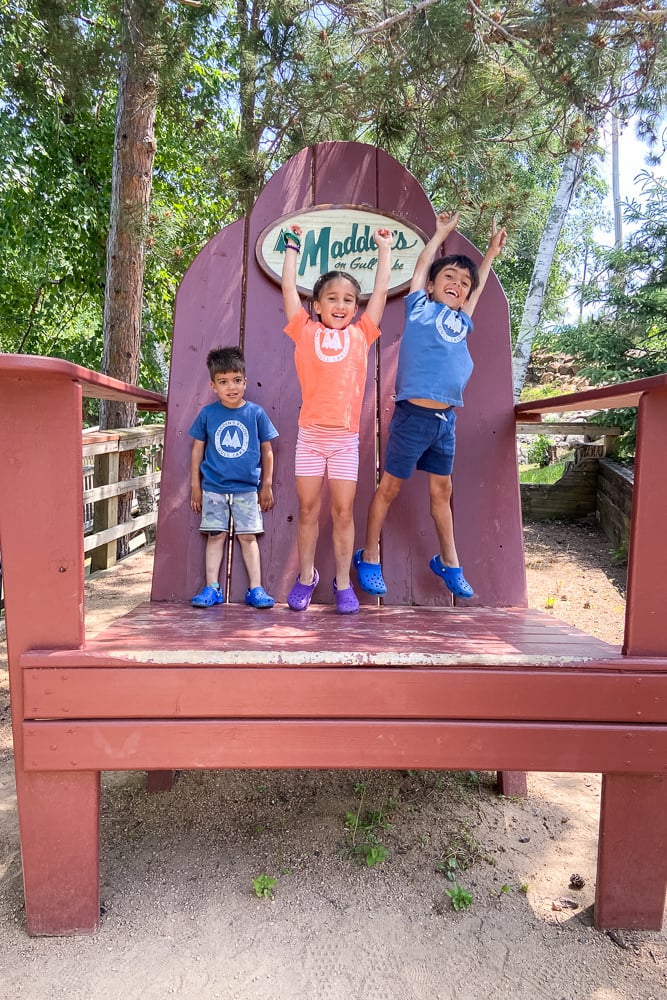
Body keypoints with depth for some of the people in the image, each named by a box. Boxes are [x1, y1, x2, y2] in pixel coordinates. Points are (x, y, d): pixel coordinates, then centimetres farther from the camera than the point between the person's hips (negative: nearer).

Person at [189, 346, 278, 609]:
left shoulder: (256, 413, -3)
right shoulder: (207, 414, -2)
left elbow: (267, 451, 4)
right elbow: (198, 449, 6)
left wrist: (267, 485, 5)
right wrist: (195, 485, 6)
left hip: (247, 489, 0)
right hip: (214, 488, 1)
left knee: (248, 536, 4)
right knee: (215, 536, 6)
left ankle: (255, 589, 10)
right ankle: (212, 588, 13)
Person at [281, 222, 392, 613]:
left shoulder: (360, 334, 11)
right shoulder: (306, 332, 9)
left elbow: (382, 290, 16)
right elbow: (289, 288, 14)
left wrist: (385, 248, 26)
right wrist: (293, 248, 25)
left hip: (345, 438, 0)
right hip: (310, 435, 0)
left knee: (343, 511, 3)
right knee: (308, 509, 7)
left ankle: (344, 582, 14)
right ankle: (306, 577, 21)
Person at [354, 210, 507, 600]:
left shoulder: (461, 321, 17)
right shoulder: (419, 309, 5)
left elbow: (478, 288, 34)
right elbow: (421, 266, 15)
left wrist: (492, 252, 44)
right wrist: (443, 232, 29)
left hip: (446, 420, 6)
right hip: (414, 416, -5)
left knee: (442, 489, 15)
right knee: (390, 487, 4)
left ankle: (448, 561, 26)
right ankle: (369, 557, 16)